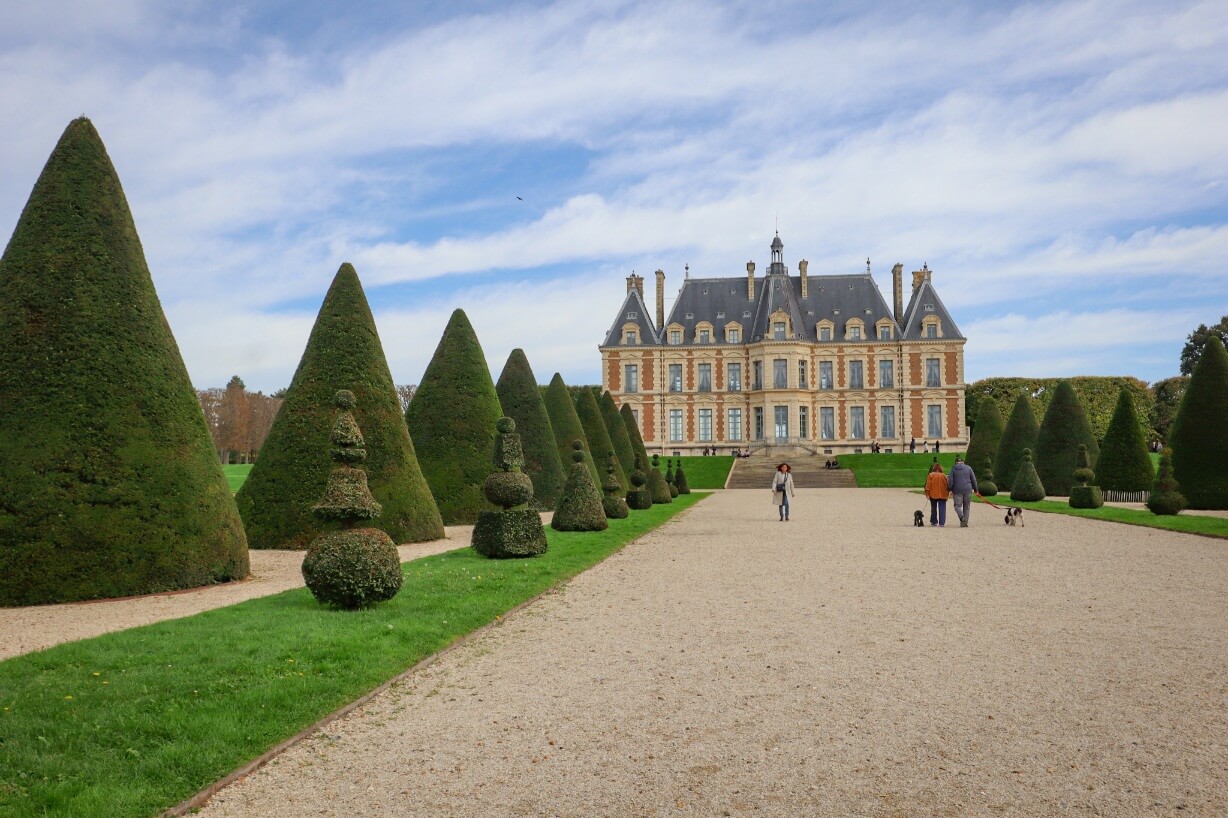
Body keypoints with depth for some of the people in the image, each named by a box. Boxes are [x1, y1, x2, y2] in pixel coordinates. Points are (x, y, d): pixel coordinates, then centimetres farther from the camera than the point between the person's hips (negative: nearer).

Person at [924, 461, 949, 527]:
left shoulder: (931, 475, -2)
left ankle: (934, 522, 22)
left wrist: (927, 493, -3)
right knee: (942, 509, -1)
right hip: (942, 495, 0)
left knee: (933, 509, 15)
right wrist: (947, 494, 15)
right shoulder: (944, 476, 4)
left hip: (933, 495, 0)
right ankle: (941, 523, -8)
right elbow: (947, 486, 7)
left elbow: (928, 485, -6)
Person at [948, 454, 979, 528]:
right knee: (966, 506, 9)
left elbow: (950, 480, -4)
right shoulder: (968, 468, 5)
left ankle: (961, 516, -23)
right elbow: (973, 480, 6)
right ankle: (965, 522, 4)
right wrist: (975, 489, 13)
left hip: (957, 490, -1)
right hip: (968, 490, 1)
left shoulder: (953, 468, 2)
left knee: (957, 505, 5)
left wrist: (950, 490, 3)